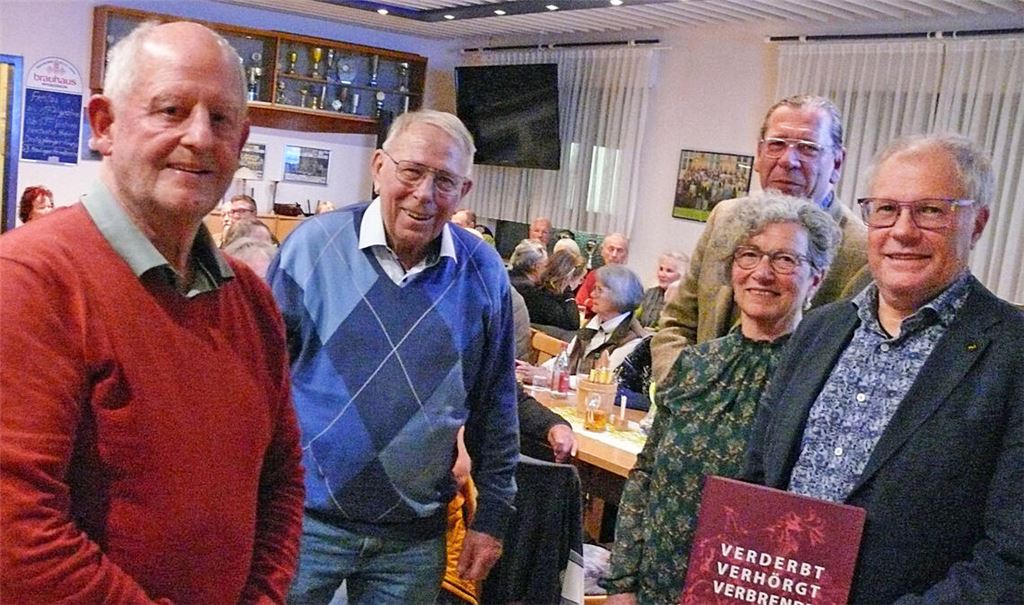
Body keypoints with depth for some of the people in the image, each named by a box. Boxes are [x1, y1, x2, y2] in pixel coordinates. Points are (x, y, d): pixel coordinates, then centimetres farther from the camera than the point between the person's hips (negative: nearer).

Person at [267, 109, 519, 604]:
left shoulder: (484, 275, -3)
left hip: (414, 537, 2)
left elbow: (495, 405, 5)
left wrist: (493, 514, 7)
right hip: (303, 518, -2)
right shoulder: (313, 245, -10)